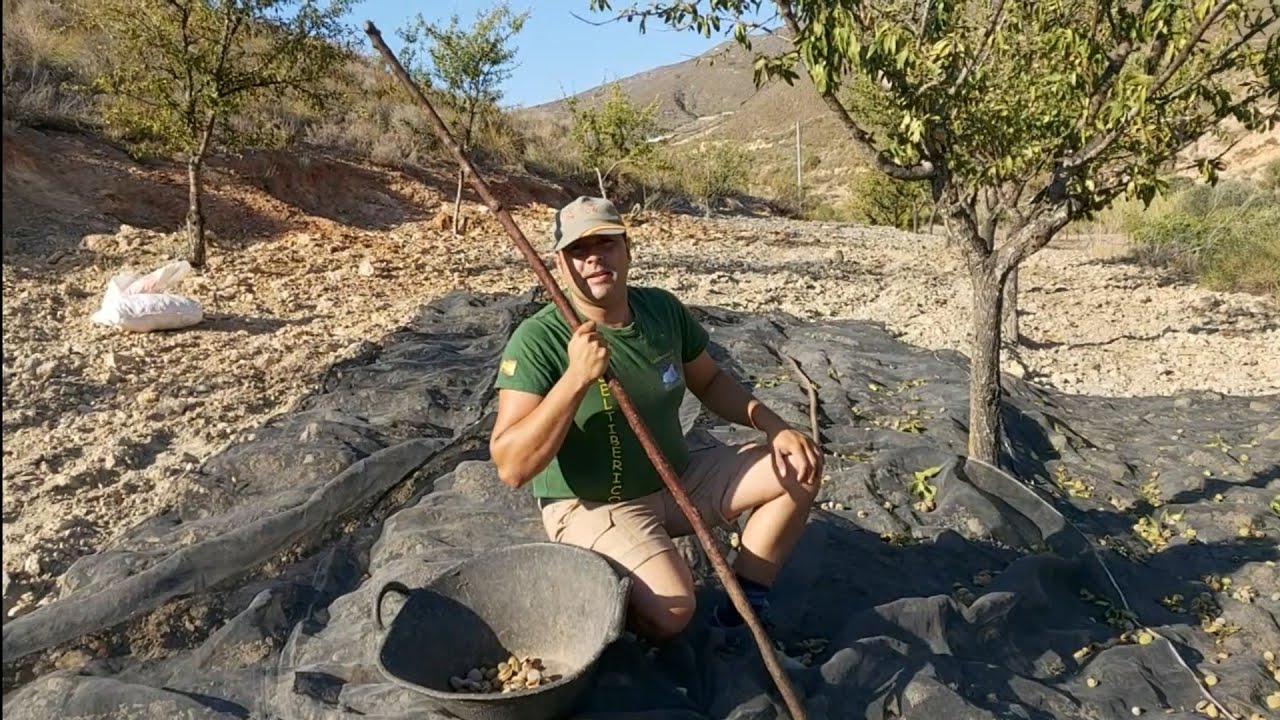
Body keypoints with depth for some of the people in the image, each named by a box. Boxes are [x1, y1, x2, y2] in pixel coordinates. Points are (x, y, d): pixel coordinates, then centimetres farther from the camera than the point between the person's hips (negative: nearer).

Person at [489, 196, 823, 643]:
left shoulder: (663, 309, -3)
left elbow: (710, 382, 12)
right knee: (671, 611, -30)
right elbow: (511, 467, -28)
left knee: (801, 464, 0)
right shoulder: (539, 339, -22)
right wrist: (576, 378, -38)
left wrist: (775, 427, -3)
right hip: (593, 506, -6)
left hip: (679, 480, 7)